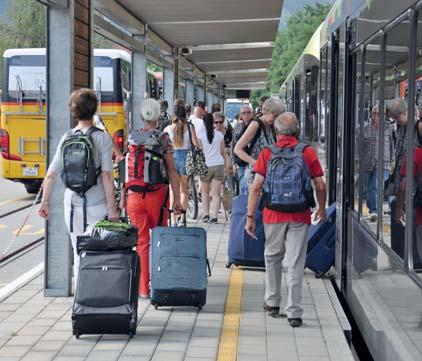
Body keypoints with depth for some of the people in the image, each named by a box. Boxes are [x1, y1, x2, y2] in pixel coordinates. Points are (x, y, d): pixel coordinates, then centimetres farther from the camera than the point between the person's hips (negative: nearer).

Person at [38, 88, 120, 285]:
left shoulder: (66, 138, 3)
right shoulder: (102, 138, -6)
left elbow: (51, 174, -1)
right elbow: (106, 175, -11)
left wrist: (45, 202, 4)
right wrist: (112, 208, -9)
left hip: (72, 205, 4)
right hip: (97, 205, -4)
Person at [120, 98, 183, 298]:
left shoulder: (132, 137, 3)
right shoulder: (163, 138, -4)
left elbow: (126, 169, 5)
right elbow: (171, 170, -5)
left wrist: (123, 196, 12)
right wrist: (177, 198, -2)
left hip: (135, 195, 2)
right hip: (157, 194, -2)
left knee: (141, 241, 6)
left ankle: (143, 288, 8)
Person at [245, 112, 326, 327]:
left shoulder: (267, 153, 0)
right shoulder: (308, 153, 0)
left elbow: (256, 187, -6)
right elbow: (320, 186, 1)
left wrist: (250, 216, -2)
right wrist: (322, 209, 18)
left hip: (273, 214, 0)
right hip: (300, 215, 0)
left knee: (272, 257, 20)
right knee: (295, 264, 1)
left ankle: (272, 302, 29)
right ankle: (294, 313, 0)